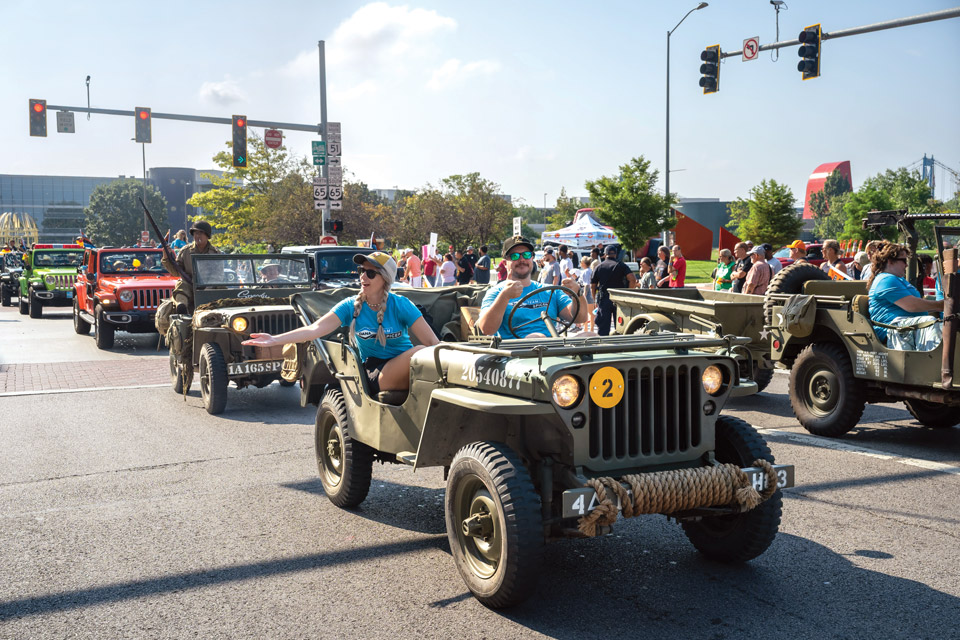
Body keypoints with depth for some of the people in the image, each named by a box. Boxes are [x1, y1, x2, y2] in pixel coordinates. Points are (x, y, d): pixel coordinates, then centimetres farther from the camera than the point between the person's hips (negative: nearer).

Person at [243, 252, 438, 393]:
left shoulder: (400, 305, -4)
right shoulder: (351, 306, -1)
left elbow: (433, 341, -9)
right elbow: (314, 329, -12)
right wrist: (275, 340, -23)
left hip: (407, 367, 2)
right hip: (375, 374, -2)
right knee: (418, 352, -32)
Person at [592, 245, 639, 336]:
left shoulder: (599, 267, 7)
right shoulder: (621, 265, 1)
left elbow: (593, 285, 8)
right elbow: (632, 279, -12)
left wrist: (595, 299, 17)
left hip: (603, 299, 1)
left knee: (603, 326, 1)